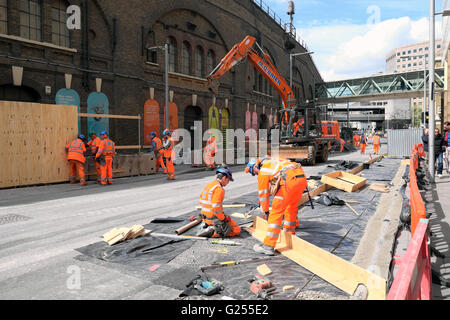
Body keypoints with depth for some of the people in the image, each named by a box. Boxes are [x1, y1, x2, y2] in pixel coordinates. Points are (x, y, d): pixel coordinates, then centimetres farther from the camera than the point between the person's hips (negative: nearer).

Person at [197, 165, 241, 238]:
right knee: (237, 230, -2)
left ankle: (208, 227, 9)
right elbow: (216, 207, -27)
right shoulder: (219, 189, -19)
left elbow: (202, 202, 16)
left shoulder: (208, 186, 11)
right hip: (215, 218, -9)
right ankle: (212, 232, -10)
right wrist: (224, 218, -12)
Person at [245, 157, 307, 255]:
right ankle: (289, 231, 49)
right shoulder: (275, 162, 33)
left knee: (276, 213, -3)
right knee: (292, 206, 30)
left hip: (289, 181, -8)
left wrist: (265, 211, 27)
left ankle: (268, 246, -4)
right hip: (302, 178, 8)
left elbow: (263, 193, 15)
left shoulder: (263, 171, 10)